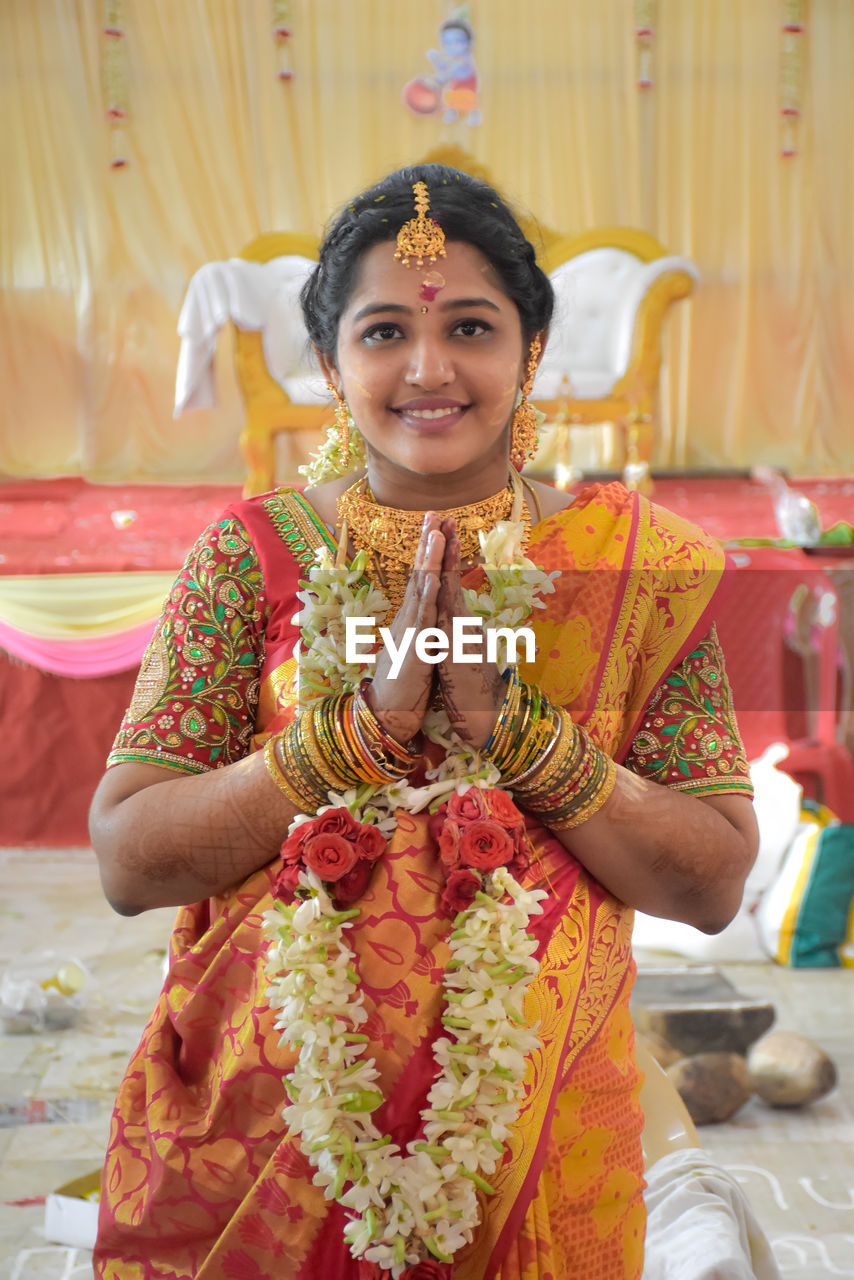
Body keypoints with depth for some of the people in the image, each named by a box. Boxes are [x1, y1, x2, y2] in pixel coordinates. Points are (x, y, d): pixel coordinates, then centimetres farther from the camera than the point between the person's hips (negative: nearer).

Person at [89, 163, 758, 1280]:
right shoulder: (252, 553, -7)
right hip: (262, 1125, 0)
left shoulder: (634, 563, -6)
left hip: (536, 1129, 1)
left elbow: (716, 884, -10)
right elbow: (126, 860, -12)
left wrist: (510, 719, -23)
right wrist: (366, 720, -23)